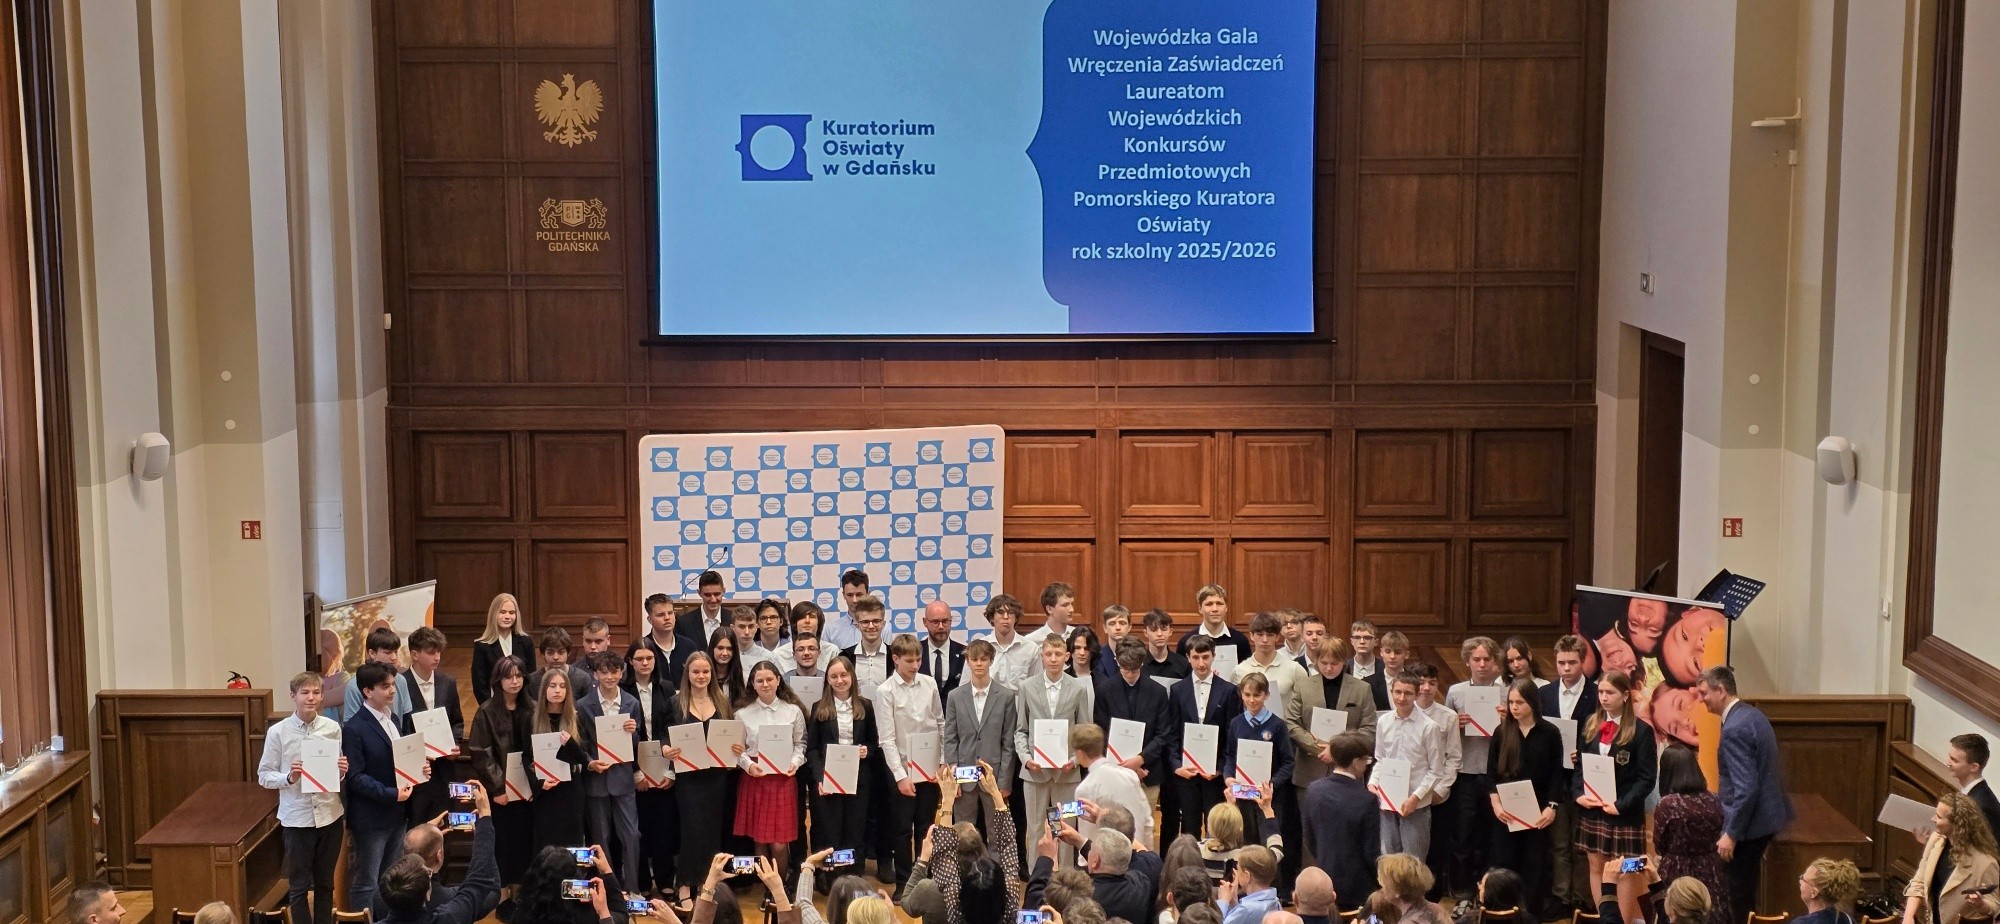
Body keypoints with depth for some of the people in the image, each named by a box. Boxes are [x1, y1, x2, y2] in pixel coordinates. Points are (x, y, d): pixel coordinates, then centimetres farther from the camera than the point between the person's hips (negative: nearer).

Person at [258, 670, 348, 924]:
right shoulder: (277, 732, -7)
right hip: (297, 818, -3)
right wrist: (289, 778, -21)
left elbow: (340, 772, 8)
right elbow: (264, 776, -3)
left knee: (325, 883, 16)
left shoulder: (333, 728, 0)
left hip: (330, 815, 3)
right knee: (299, 886, 6)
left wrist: (342, 770, -15)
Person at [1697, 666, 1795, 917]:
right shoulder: (1752, 714, 8)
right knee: (1746, 892, 18)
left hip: (1750, 821, -10)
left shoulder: (1734, 729, -22)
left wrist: (1731, 834, -21)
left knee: (1738, 896, -2)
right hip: (1765, 813, 10)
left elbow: (1746, 788, -25)